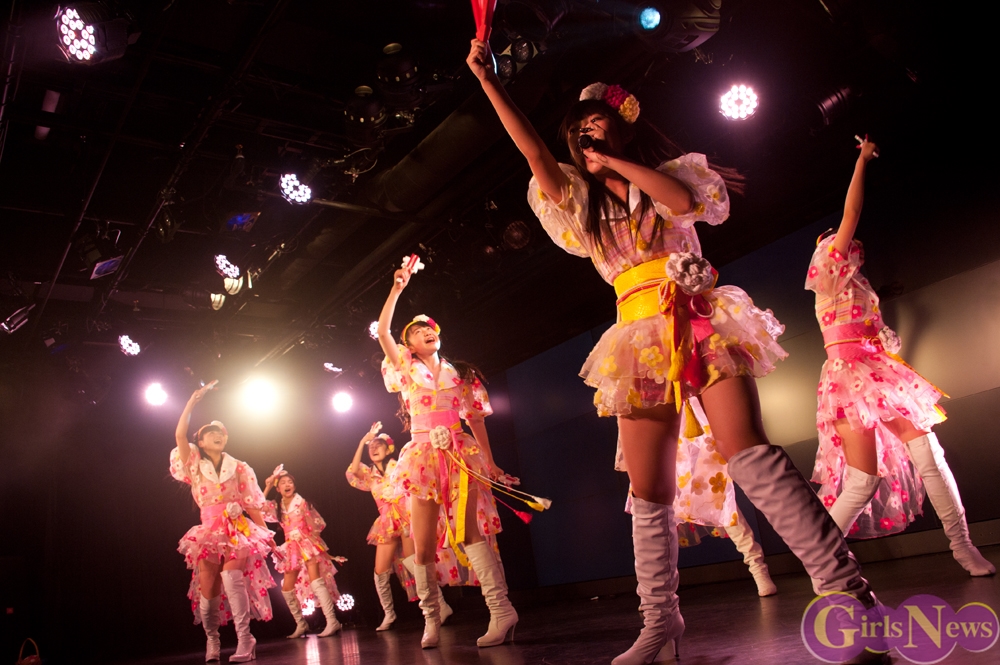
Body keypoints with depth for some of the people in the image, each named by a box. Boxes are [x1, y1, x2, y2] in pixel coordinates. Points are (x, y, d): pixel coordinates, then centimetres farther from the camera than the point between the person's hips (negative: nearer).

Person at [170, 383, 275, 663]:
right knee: (208, 589, -8)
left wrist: (268, 536, 5)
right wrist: (193, 401, -4)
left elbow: (252, 505, 9)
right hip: (209, 531, 1)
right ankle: (212, 640, 19)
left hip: (239, 530, -1)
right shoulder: (195, 466, 11)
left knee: (231, 574, -27)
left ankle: (244, 639, -25)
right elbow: (180, 435, -4)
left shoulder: (239, 468, 10)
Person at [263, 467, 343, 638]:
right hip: (292, 549, 6)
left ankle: (332, 621, -29)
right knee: (287, 588, 5)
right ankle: (301, 624, 20)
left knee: (315, 581, -23)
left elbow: (319, 523, -5)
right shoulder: (277, 506, 9)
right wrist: (267, 487, 0)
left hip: (308, 545, -6)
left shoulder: (302, 502, -5)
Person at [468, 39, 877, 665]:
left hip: (700, 321, -3)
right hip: (641, 341, 3)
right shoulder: (582, 205, 19)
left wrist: (615, 162, 1)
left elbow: (686, 200, -10)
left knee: (750, 453, -21)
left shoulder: (671, 172, 14)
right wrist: (487, 78, 3)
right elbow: (534, 150, 7)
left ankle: (847, 587, -16)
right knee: (648, 491, -2)